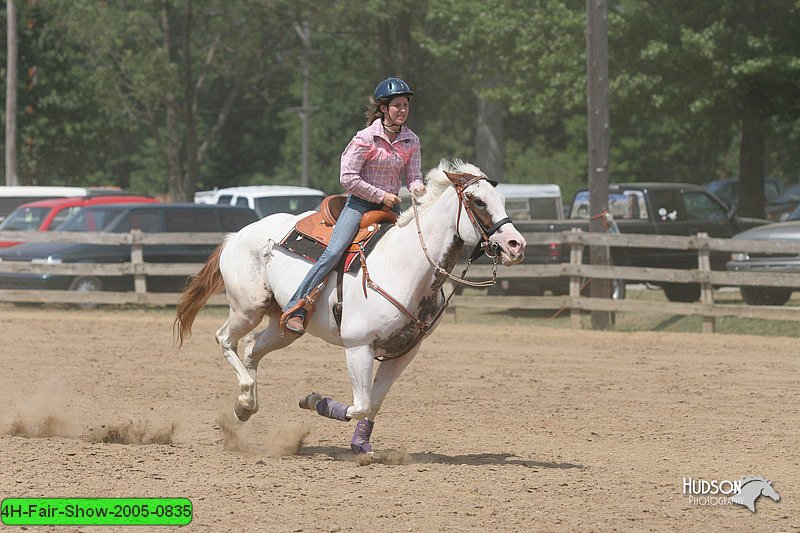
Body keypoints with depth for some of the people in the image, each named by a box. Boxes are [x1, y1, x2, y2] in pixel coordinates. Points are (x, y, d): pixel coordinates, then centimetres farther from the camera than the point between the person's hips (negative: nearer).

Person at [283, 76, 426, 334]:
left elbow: (414, 177, 6)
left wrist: (417, 188, -19)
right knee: (334, 252, -21)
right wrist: (380, 195, -15)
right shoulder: (366, 138, -12)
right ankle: (295, 308, -21)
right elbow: (348, 178, -14)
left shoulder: (411, 141, 4)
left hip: (390, 205, 6)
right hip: (360, 202, -6)